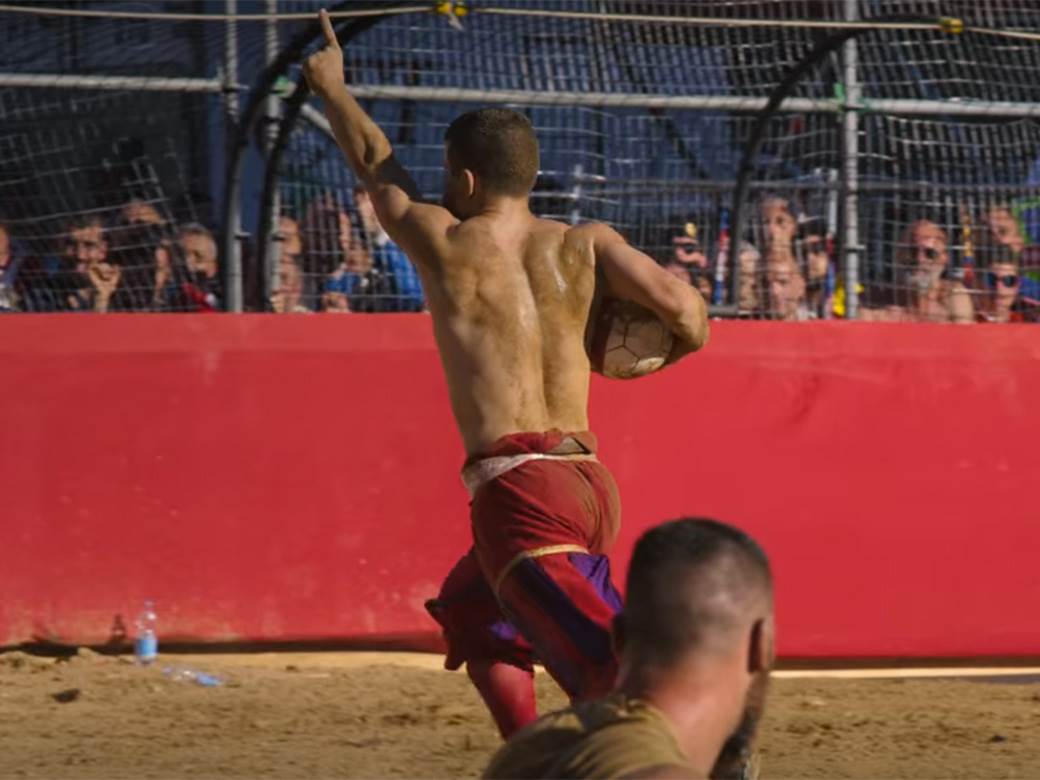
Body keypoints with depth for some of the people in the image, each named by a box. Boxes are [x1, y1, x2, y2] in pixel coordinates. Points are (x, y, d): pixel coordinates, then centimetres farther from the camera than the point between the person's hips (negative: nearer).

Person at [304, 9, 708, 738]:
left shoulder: (443, 242, 3)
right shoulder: (583, 243, 8)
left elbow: (376, 165, 21)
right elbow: (684, 309, -5)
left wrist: (333, 89, 39)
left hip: (516, 488, -6)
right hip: (590, 481, 6)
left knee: (612, 665, -19)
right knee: (470, 614, 32)